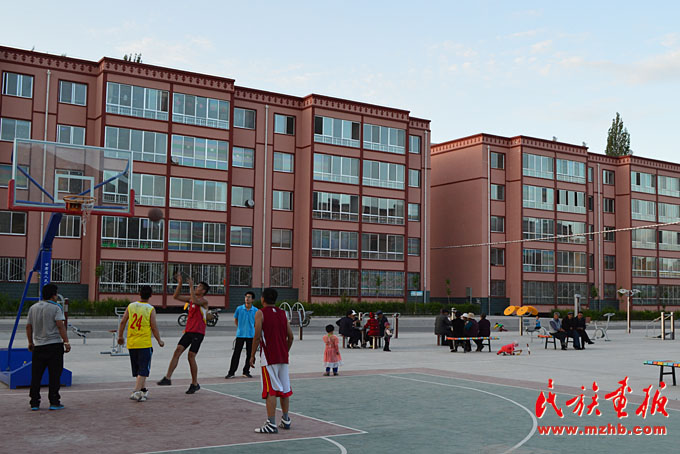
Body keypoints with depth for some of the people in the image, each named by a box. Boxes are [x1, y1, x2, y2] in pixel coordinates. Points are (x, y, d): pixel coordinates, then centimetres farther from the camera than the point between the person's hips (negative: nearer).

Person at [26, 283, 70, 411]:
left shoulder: (33, 308, 10)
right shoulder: (55, 308, -7)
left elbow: (28, 326, 13)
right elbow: (60, 326, -15)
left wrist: (30, 342, 23)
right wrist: (66, 342, -13)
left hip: (38, 346, 5)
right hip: (54, 345, -5)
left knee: (36, 375, 10)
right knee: (54, 375, 0)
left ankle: (34, 403, 13)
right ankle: (54, 402, 1)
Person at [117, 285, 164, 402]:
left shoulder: (130, 306, 3)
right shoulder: (151, 309, -7)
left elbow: (122, 322, 4)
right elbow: (154, 327, -8)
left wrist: (120, 336, 17)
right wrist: (159, 341, 5)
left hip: (131, 343, 5)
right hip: (144, 343, -4)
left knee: (137, 369, 18)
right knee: (143, 370, 0)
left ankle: (144, 390, 27)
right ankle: (136, 392, -11)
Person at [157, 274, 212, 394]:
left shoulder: (204, 301, -8)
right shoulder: (190, 299, 14)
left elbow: (195, 301, -30)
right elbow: (176, 296, 13)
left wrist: (191, 286, -25)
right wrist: (180, 283, 3)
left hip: (198, 333, -7)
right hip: (188, 331, 7)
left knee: (191, 356, -6)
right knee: (177, 351, -6)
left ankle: (195, 384, 6)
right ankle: (167, 378, -6)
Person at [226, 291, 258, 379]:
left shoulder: (255, 310, -1)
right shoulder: (239, 309, -2)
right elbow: (235, 320, 13)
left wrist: (252, 330, 7)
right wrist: (240, 328, 9)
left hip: (251, 335, 1)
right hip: (240, 335, -1)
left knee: (249, 354, 5)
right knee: (236, 353, -2)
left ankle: (246, 371, 18)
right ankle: (231, 372, 3)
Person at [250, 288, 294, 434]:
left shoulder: (260, 313, -5)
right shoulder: (282, 313, 12)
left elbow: (257, 336, -12)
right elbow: (290, 336, 10)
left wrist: (252, 355, -5)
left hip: (269, 357, -6)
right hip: (283, 357, 6)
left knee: (271, 391, -7)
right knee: (285, 389, 13)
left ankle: (271, 424, -8)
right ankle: (285, 420, 23)